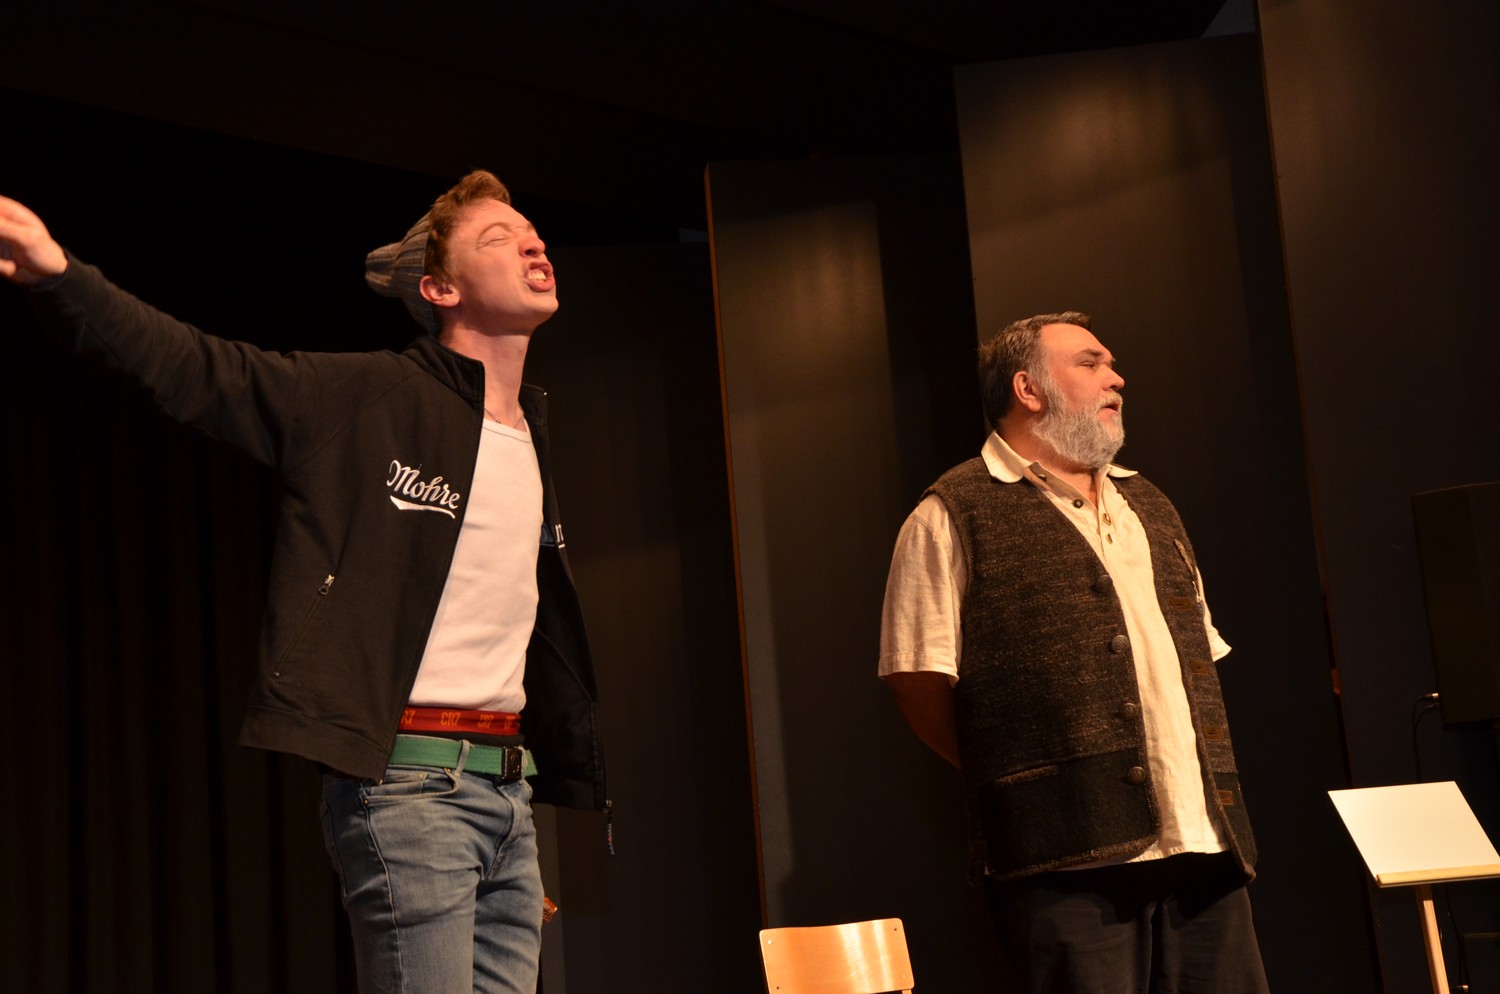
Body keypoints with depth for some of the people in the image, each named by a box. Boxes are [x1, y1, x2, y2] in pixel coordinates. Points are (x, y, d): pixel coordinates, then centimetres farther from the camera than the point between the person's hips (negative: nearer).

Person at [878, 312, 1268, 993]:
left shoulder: (1147, 505, 23)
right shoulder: (953, 518, -1)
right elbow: (918, 682, -5)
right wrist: (1014, 777, -3)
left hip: (1204, 838, 7)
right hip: (1068, 858, -7)